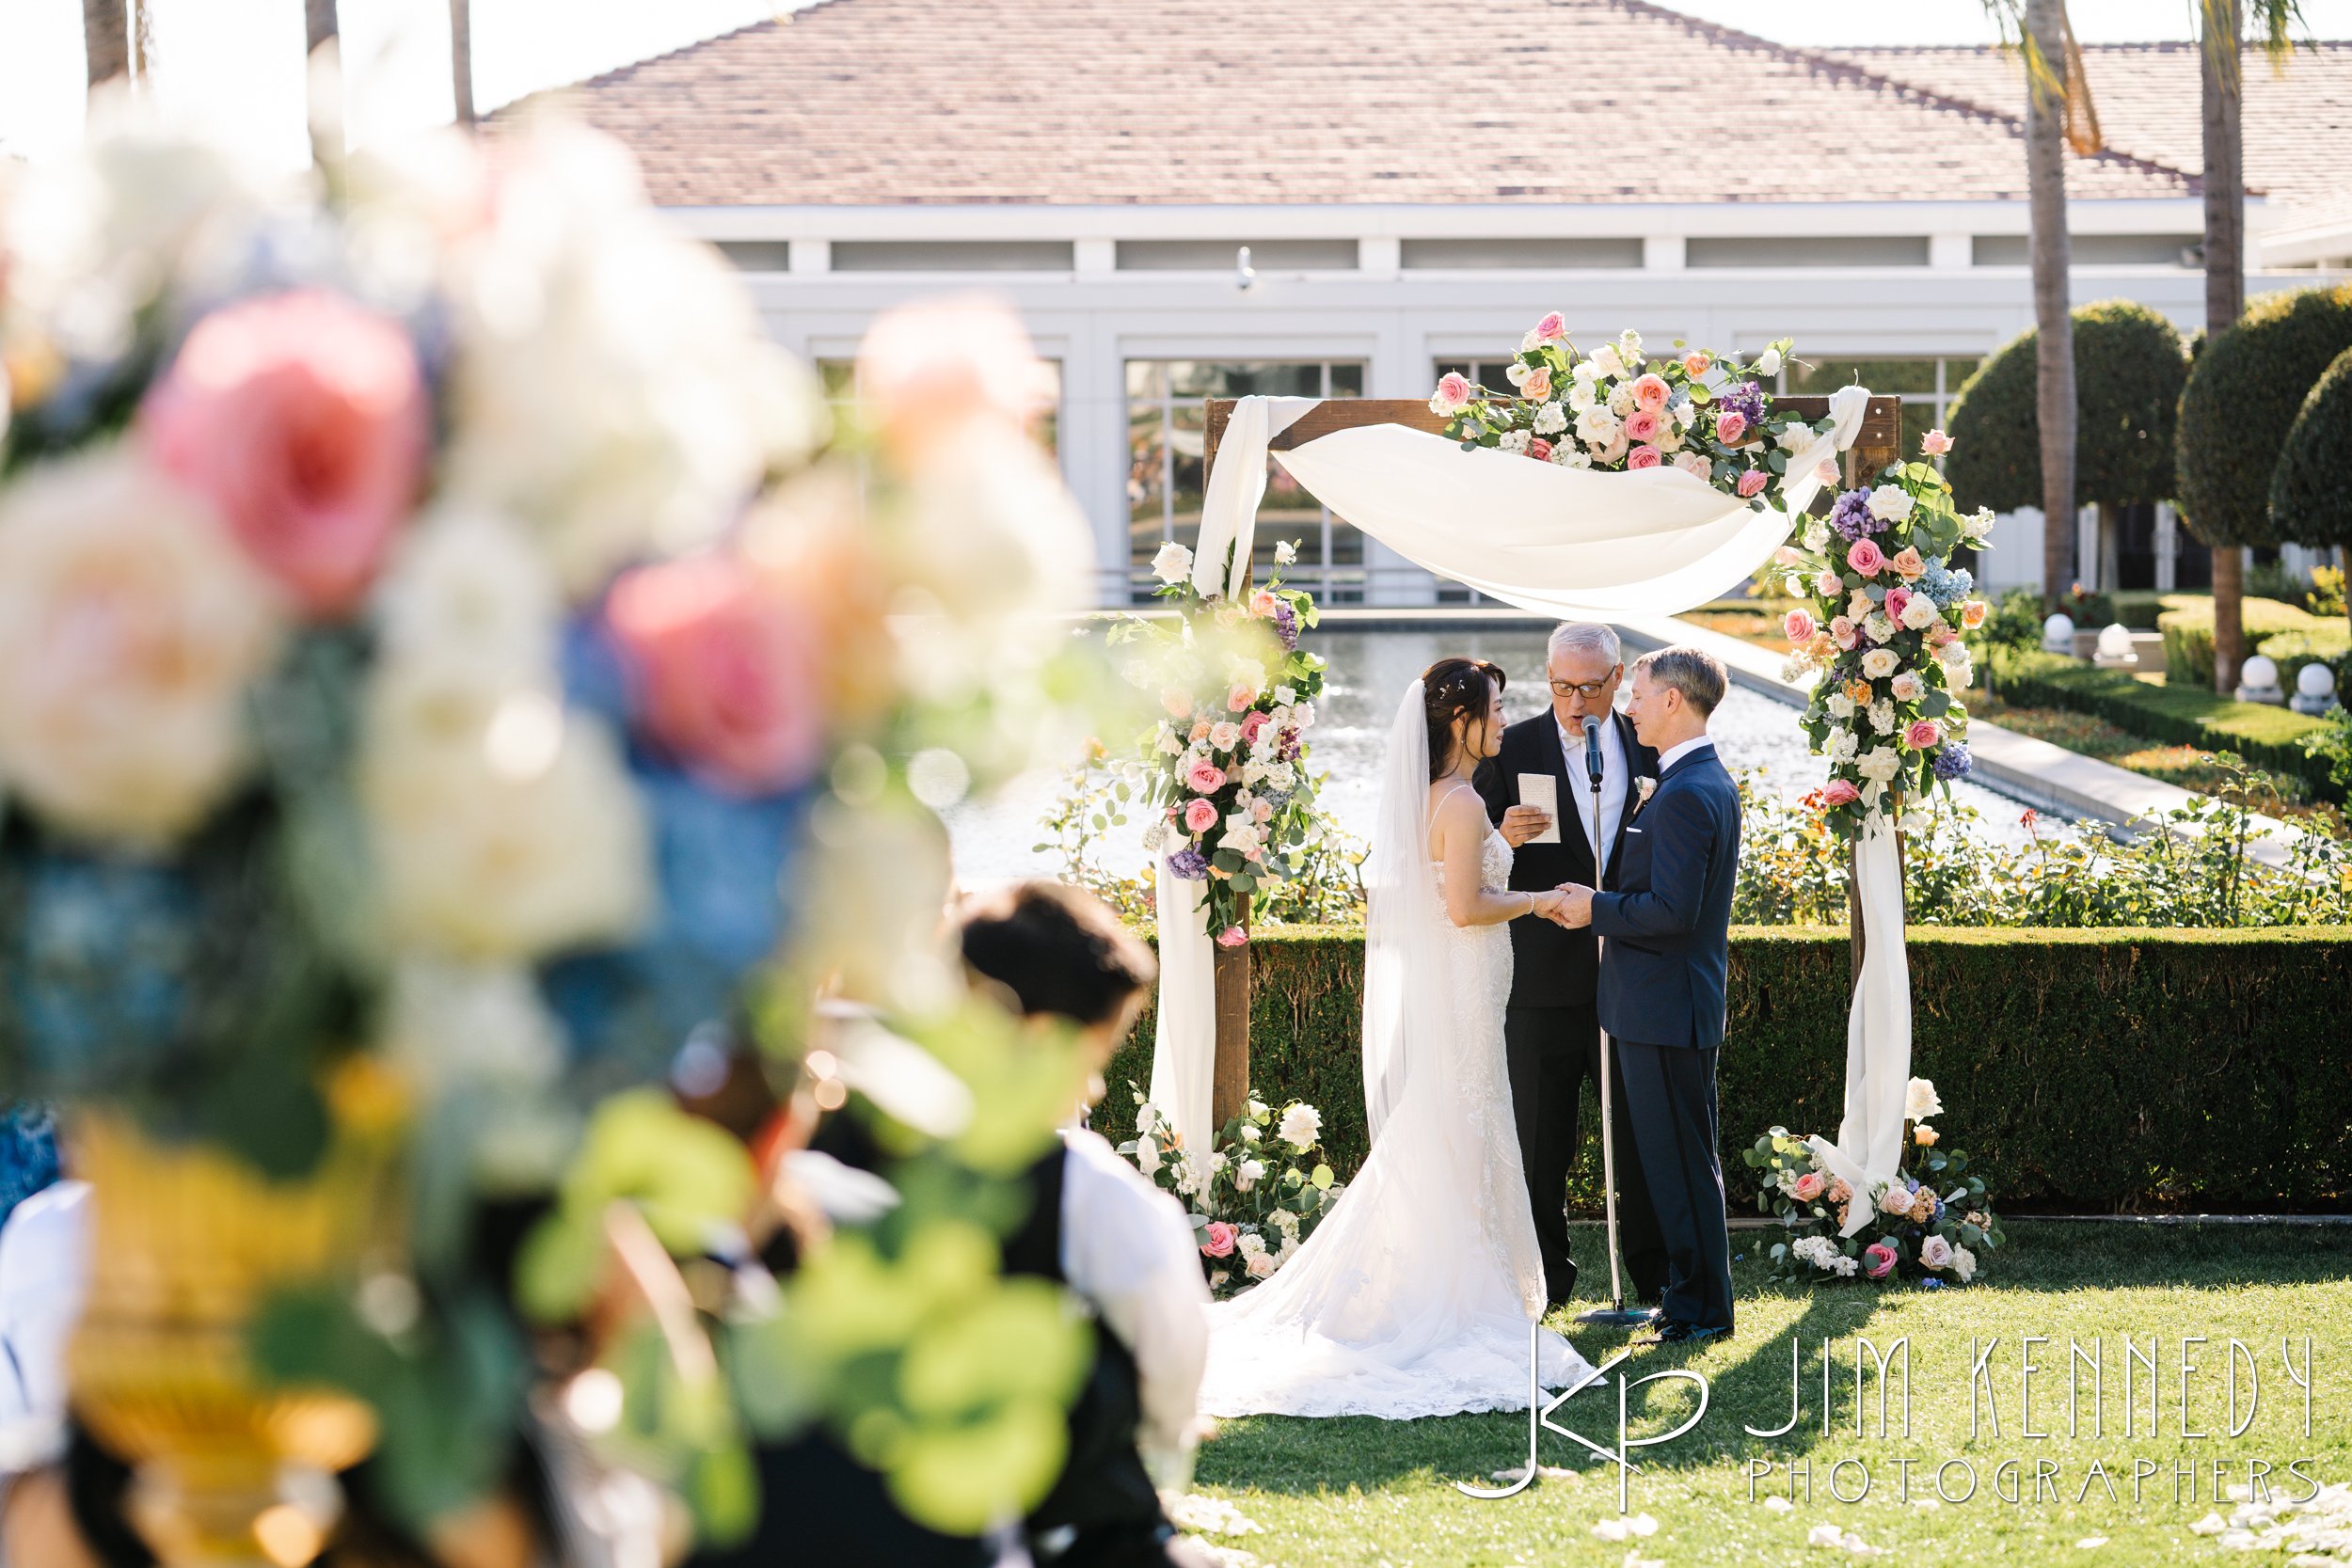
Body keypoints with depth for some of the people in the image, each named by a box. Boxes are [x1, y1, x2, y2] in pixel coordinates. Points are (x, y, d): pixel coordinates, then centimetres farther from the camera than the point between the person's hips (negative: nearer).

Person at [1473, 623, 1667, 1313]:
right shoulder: (1510, 750, -3)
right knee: (1540, 1142, 6)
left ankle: (1654, 1275, 17)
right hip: (1545, 979, -2)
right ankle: (1545, 1276, 15)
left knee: (1642, 1135, 8)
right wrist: (1504, 839, -23)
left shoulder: (1647, 747, 6)